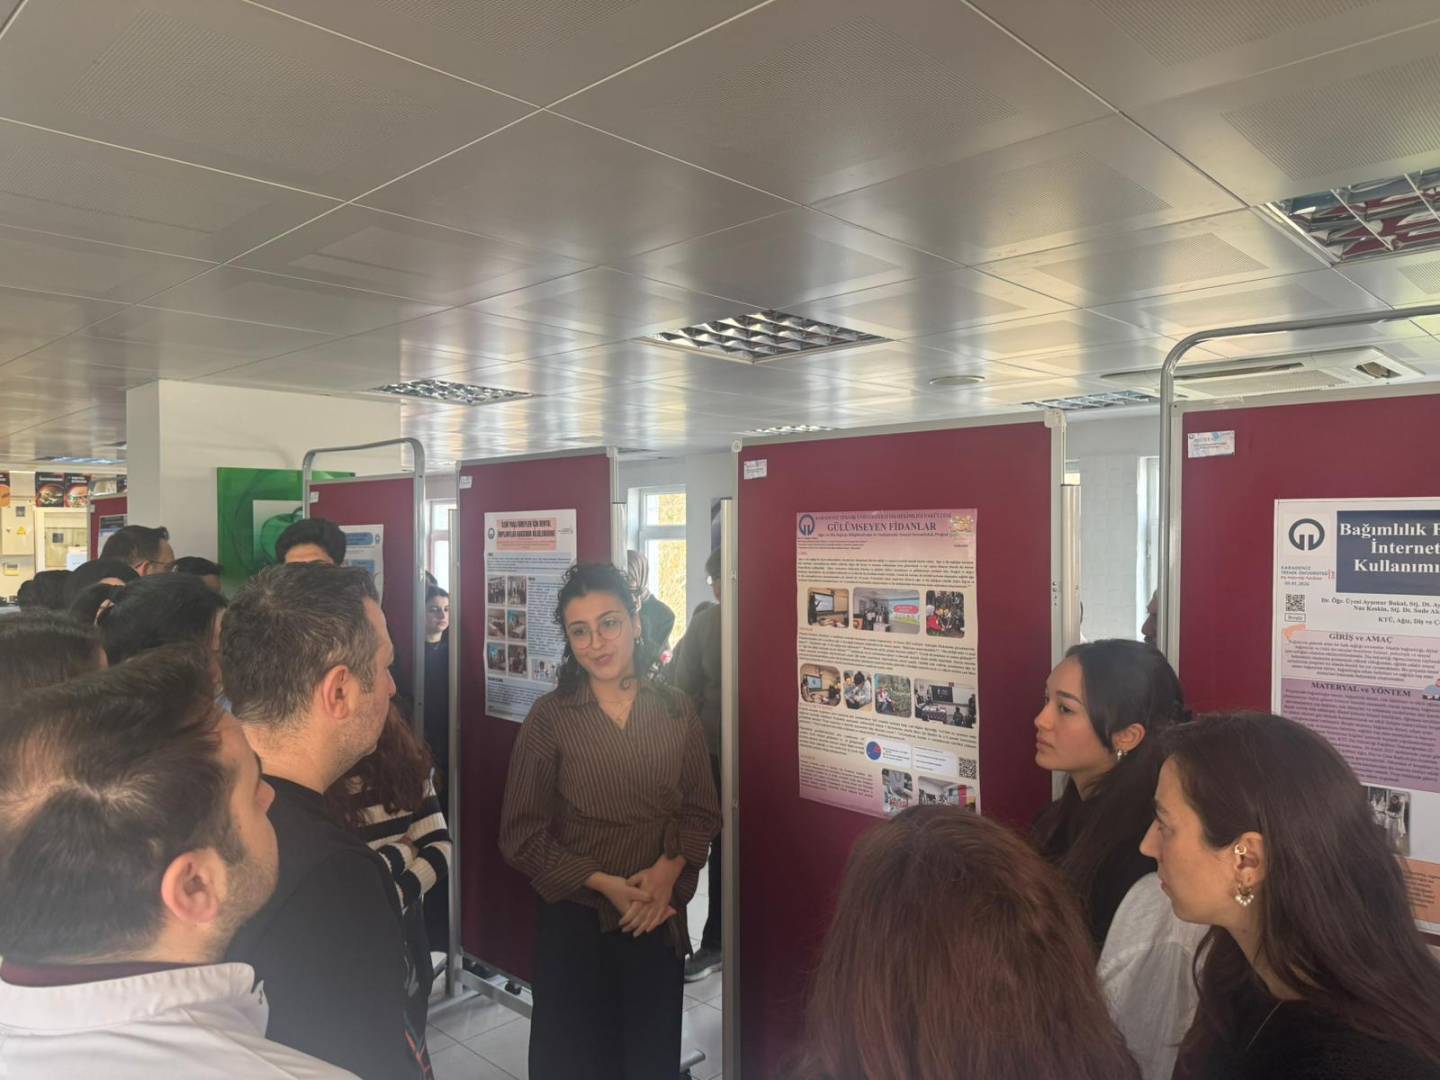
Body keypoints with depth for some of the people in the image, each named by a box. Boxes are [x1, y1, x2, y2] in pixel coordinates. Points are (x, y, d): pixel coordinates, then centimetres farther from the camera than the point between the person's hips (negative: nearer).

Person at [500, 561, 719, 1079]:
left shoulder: (675, 710, -2)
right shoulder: (549, 716, -10)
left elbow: (702, 810, 4)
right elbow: (522, 834, -10)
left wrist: (668, 870, -14)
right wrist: (603, 883, -16)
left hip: (660, 919, 3)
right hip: (575, 919, -2)